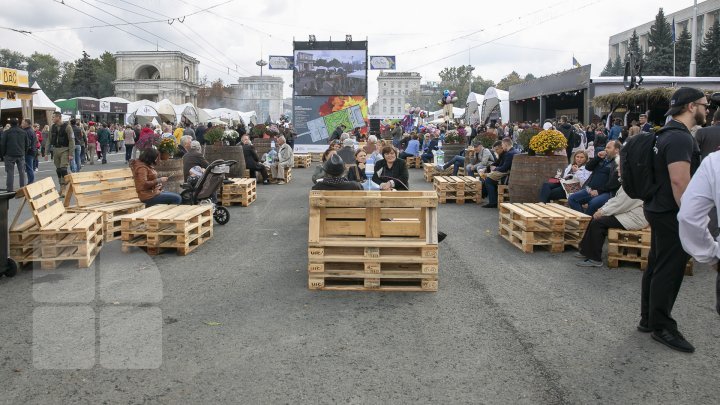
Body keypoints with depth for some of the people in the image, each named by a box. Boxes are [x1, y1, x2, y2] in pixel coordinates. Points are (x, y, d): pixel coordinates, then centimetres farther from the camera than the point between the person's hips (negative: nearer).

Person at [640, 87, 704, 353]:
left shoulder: (670, 134, 15)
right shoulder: (680, 138, -19)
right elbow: (680, 181, -27)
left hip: (660, 211, 11)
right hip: (671, 214, -11)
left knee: (656, 266, 15)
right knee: (669, 270, -2)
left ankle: (648, 319, 25)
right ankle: (662, 326, 8)